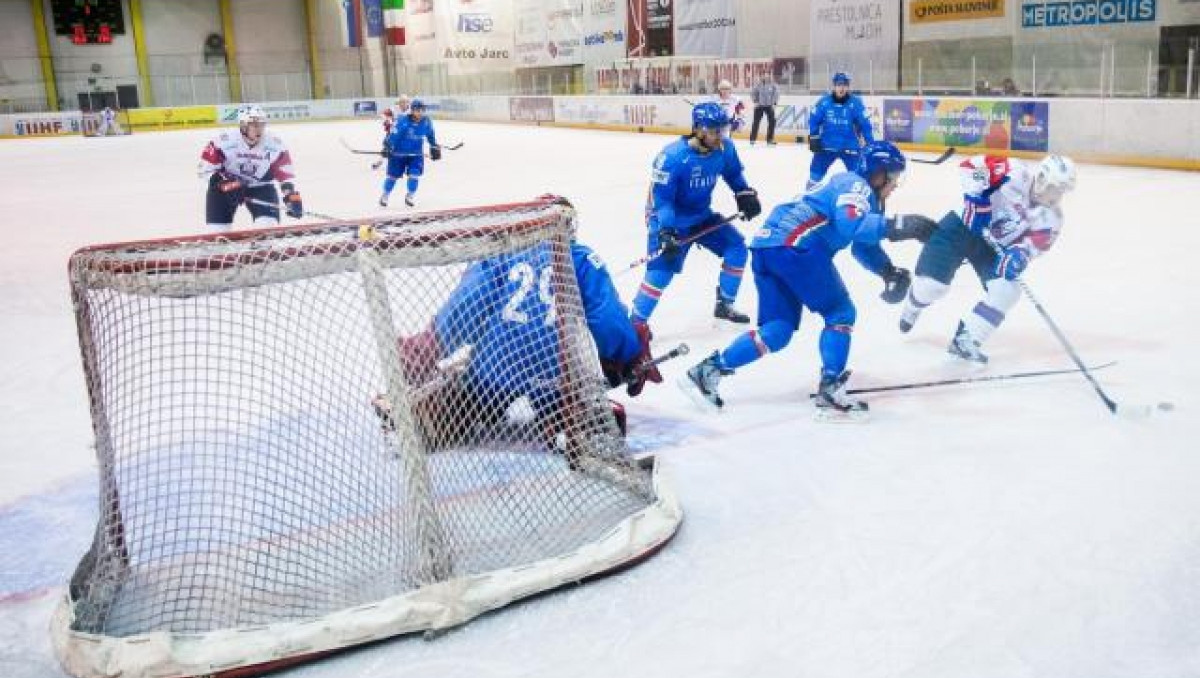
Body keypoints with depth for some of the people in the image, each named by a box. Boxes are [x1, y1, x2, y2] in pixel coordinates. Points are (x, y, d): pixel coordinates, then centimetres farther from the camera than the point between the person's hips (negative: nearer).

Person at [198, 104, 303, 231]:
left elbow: (285, 174, -9)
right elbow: (205, 167, -16)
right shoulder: (224, 140, -24)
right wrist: (222, 182, -28)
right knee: (218, 229, -3)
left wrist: (292, 196, -18)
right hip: (225, 185, -1)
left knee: (268, 227, -15)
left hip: (260, 186, 1)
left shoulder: (274, 144, -16)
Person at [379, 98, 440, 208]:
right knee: (393, 175, 7)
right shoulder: (402, 121, -22)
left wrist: (435, 147, 17)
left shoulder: (427, 122, -8)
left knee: (414, 174, -9)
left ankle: (410, 196, 11)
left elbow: (430, 135, 9)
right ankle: (385, 196, 27)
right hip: (399, 153, -3)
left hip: (416, 154, 3)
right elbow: (393, 135, -20)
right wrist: (387, 147, -25)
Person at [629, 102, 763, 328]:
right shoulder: (672, 157, -30)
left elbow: (733, 173, 13)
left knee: (737, 248, 3)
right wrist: (666, 231, -37)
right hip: (670, 219, -7)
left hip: (702, 215, 7)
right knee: (661, 270, -19)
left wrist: (745, 194, 1)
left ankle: (724, 305, 20)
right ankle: (636, 322, -5)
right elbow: (660, 197, -28)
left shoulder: (725, 149, -11)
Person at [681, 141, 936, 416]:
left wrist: (889, 270, 17)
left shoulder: (863, 195, 30)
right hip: (793, 246, -9)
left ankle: (706, 371, 2)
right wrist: (896, 226, -23)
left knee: (778, 330, 7)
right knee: (841, 313, 1)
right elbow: (850, 225, -22)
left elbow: (864, 247, 32)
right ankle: (830, 388, -3)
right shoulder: (855, 185, -1)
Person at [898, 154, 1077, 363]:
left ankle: (965, 340, -3)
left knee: (1007, 291, -13)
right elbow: (971, 166, -24)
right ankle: (913, 308, 28)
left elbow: (1036, 243, -16)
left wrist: (1020, 255, -37)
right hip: (961, 225, -5)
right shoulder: (1015, 173, -23)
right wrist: (977, 198, -31)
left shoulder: (1051, 217, -7)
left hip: (991, 246, 5)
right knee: (933, 283, -11)